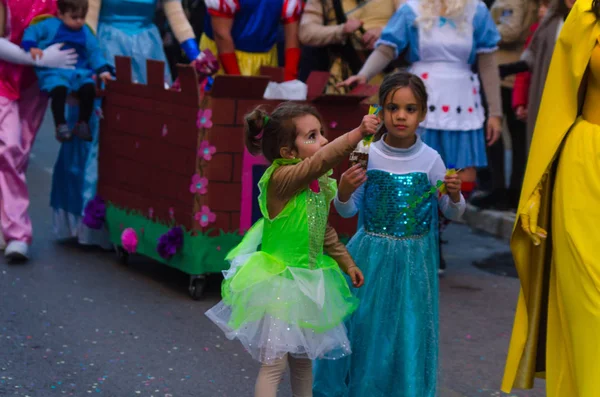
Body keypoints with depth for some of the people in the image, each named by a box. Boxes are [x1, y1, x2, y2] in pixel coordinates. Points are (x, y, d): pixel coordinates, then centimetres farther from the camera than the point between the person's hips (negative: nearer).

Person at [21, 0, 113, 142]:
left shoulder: (86, 33, 13)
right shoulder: (50, 25, 1)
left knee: (89, 88, -24)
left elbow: (94, 52, 14)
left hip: (79, 72, 4)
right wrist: (31, 47, -18)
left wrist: (102, 70, 2)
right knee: (59, 90, -35)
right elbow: (31, 32, 2)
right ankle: (61, 125, -25)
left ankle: (82, 124, -9)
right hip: (54, 72, -4)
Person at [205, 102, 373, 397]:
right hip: (277, 282, -8)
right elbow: (320, 161, -41)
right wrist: (357, 134, -50)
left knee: (303, 360, 19)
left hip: (308, 281, 8)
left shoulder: (319, 185, 2)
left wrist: (346, 262, 16)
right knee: (274, 364, -3)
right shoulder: (281, 178, -22)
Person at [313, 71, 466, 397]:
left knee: (408, 329, 5)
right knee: (363, 326, 7)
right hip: (371, 257, 0)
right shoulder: (367, 155, -6)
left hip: (413, 261, 0)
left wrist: (454, 195, -17)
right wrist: (343, 192, -19)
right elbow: (348, 211, 2)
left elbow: (453, 214, 4)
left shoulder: (430, 159, -5)